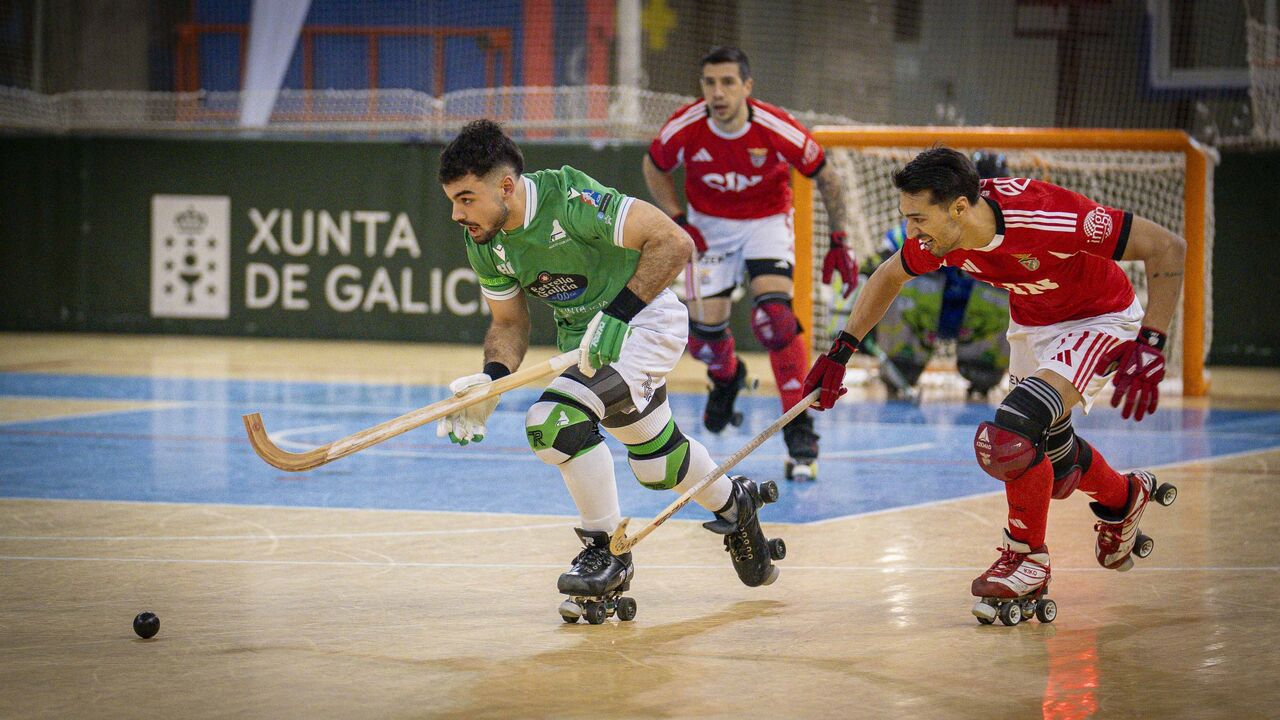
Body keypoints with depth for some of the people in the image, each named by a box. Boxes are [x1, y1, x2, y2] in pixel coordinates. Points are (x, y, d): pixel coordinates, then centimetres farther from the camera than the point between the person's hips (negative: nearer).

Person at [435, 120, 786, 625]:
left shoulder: (570, 198, -29)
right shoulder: (484, 243, -8)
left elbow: (674, 242, -27)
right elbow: (509, 323, 5)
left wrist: (616, 314, -31)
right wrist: (491, 379, -15)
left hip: (645, 319, -8)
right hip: (582, 338, 8)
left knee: (555, 420, -26)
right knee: (655, 462, 19)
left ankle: (607, 551, -10)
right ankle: (735, 504, 49)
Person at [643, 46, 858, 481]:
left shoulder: (777, 130, -26)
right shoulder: (685, 129, -21)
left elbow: (826, 179, -10)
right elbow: (654, 168, 2)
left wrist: (840, 243, -8)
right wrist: (678, 222, -8)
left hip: (767, 221, -2)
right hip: (709, 225, 2)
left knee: (774, 316, -24)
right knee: (704, 330, -3)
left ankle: (800, 430, -17)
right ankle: (726, 377, 37)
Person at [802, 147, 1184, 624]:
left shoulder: (1045, 217, -38)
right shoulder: (939, 237, -19)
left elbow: (1168, 248, -31)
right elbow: (889, 276, 6)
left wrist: (1149, 347, -34)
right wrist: (840, 351, 3)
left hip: (1099, 319, -7)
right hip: (1032, 326, 7)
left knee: (1011, 434, -24)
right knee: (1048, 451, 19)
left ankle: (1027, 559, -1)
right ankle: (1124, 500, 50)